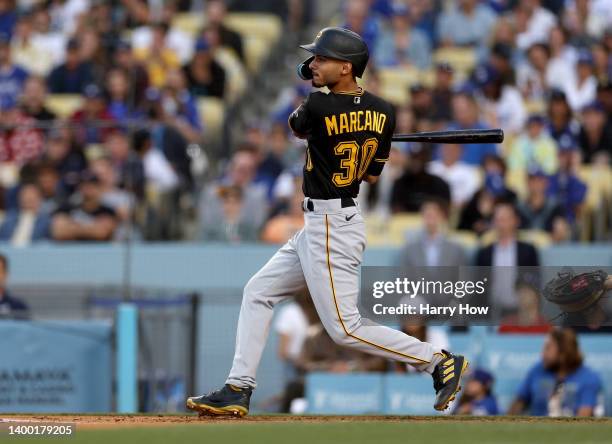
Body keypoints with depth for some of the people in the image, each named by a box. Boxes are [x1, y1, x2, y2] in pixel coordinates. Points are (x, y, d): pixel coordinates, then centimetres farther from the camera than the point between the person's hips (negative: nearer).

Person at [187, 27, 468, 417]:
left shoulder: (318, 107, -20)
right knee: (258, 292, 15)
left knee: (346, 329, -7)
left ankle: (440, 362, -1)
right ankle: (239, 390, 15)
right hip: (320, 227, 10)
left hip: (329, 228, -10)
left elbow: (297, 126, 5)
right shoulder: (383, 112, 1)